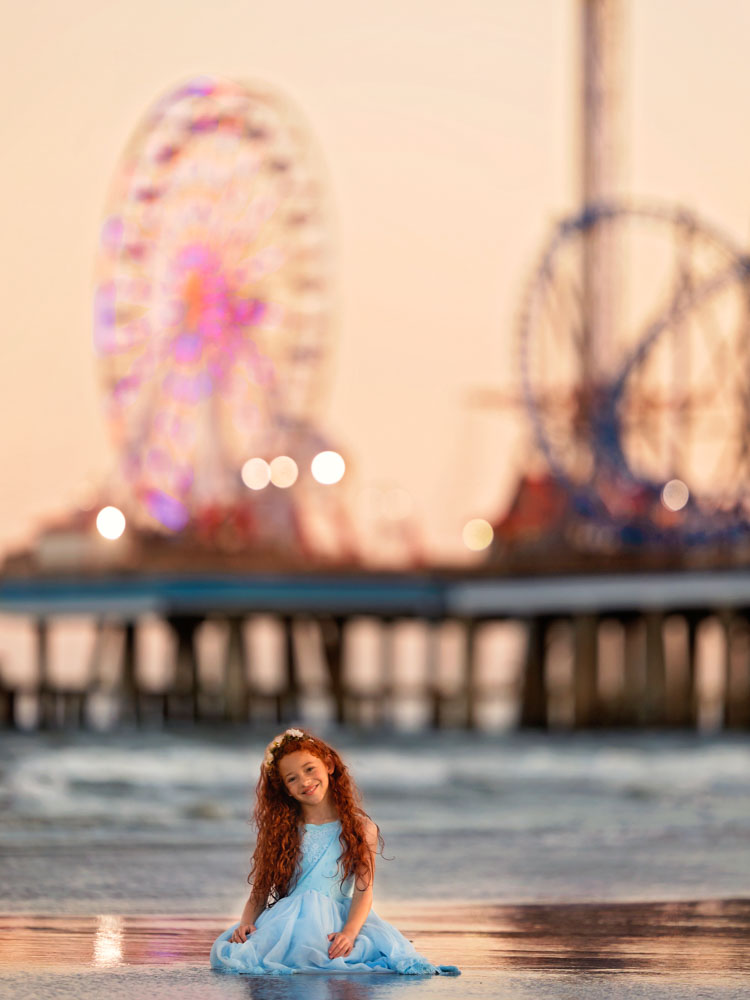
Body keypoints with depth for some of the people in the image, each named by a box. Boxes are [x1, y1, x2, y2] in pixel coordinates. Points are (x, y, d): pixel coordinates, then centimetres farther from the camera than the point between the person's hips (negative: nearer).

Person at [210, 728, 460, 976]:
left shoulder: (360, 829, 10)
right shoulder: (280, 831, 16)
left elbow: (363, 891, -1)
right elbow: (260, 891, 13)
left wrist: (349, 932, -20)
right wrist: (246, 922, -9)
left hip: (337, 922, -1)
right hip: (285, 918, 1)